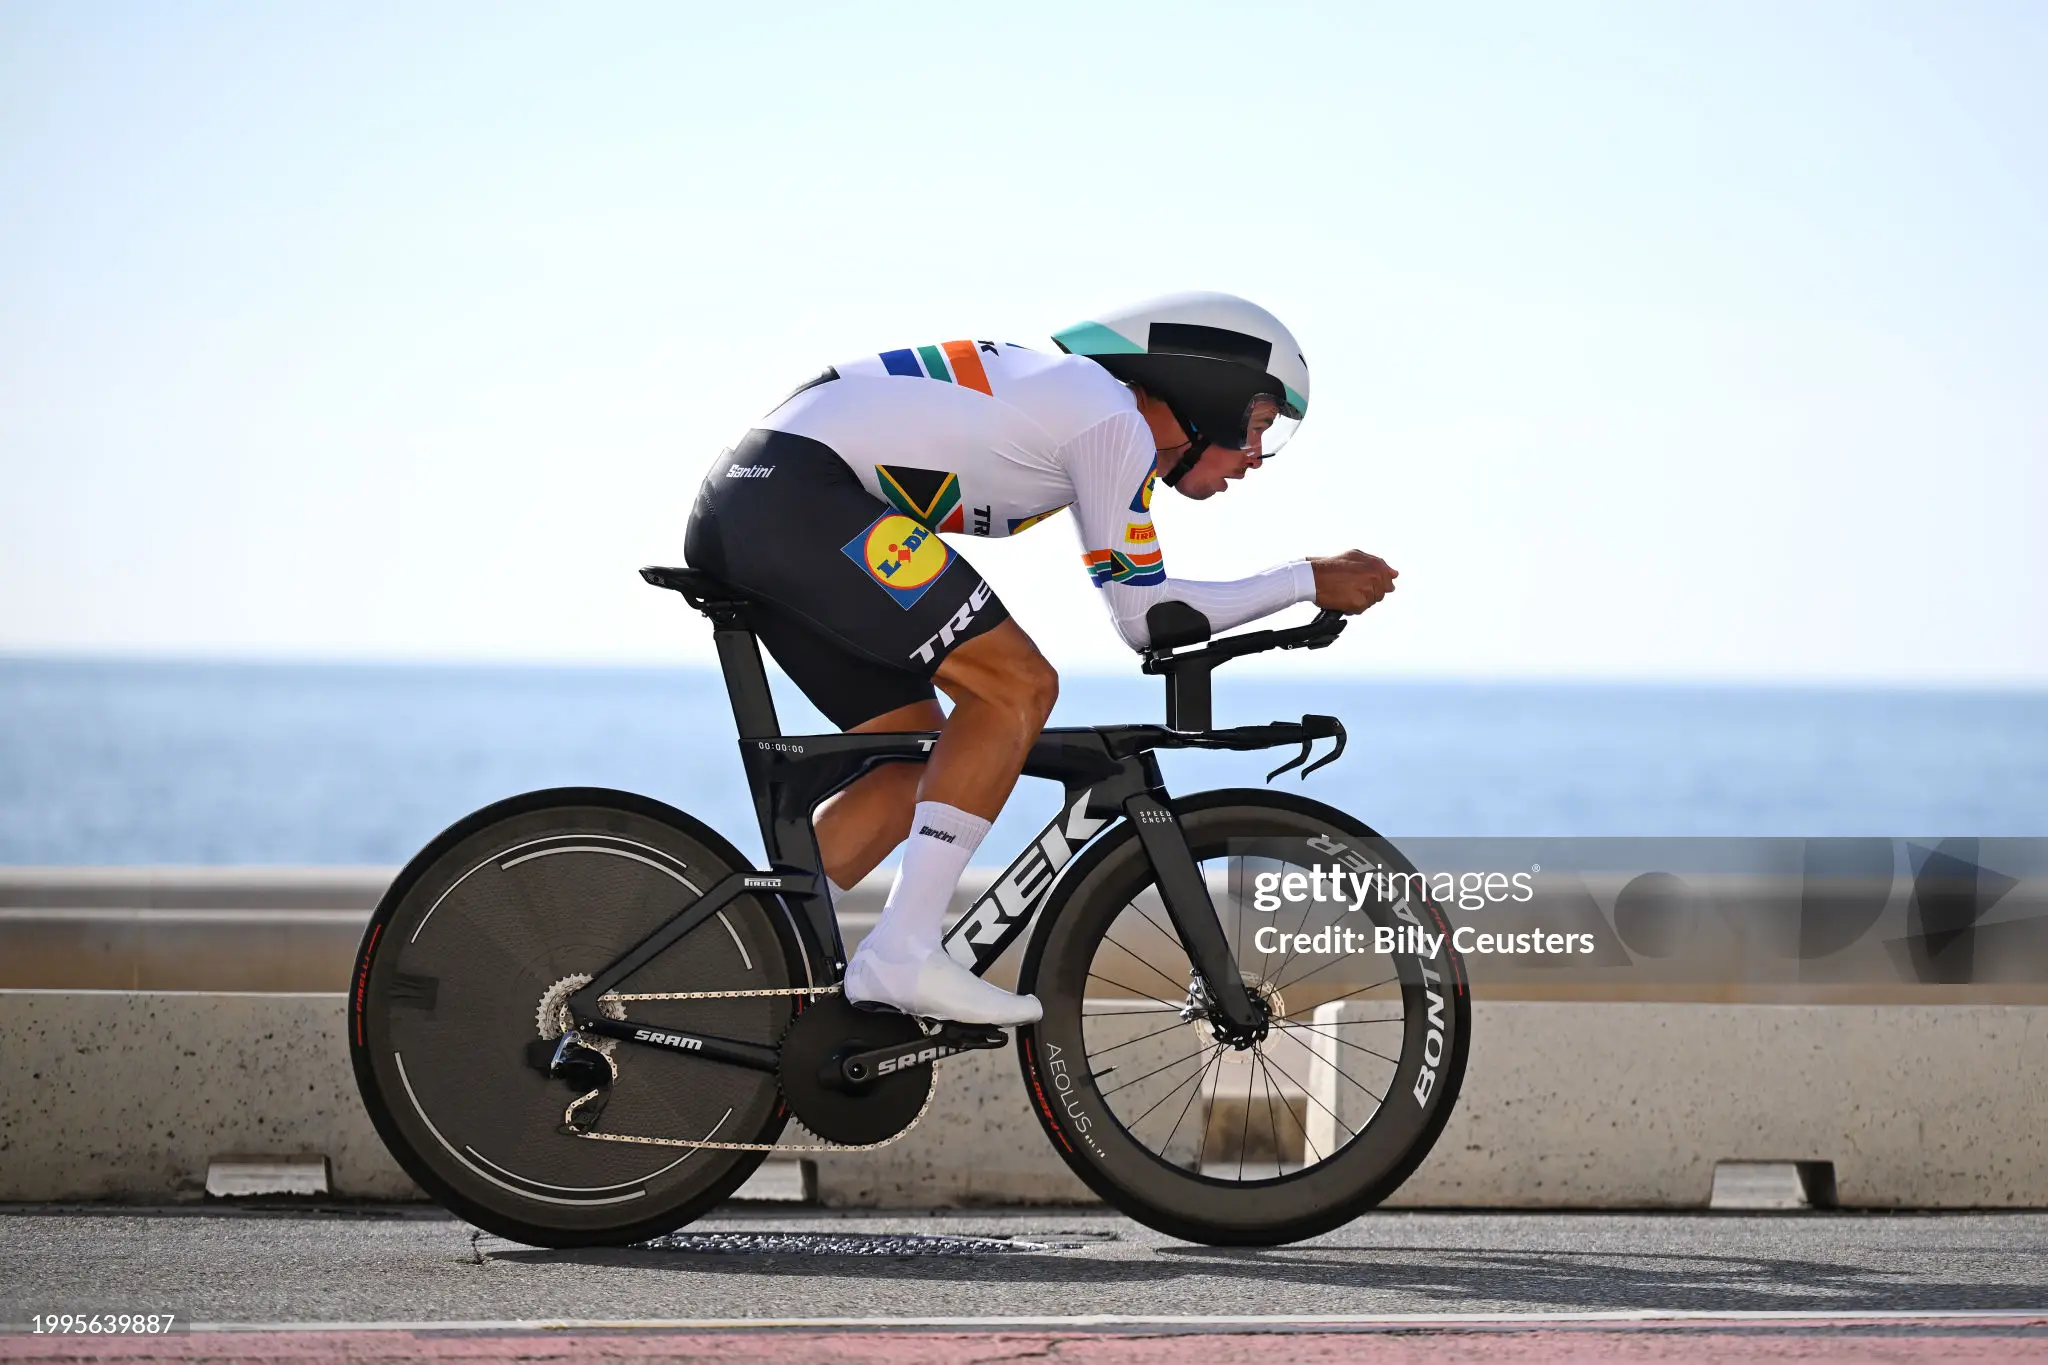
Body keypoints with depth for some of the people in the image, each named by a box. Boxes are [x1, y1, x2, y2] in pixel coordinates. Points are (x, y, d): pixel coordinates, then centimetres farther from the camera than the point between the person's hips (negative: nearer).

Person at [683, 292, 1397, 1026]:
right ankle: (903, 957, -16)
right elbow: (1144, 615, -1)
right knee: (1017, 687, -11)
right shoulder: (1112, 418, -5)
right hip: (796, 494, -10)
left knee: (917, 764, 11)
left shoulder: (1070, 395, 24)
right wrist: (1307, 582, 6)